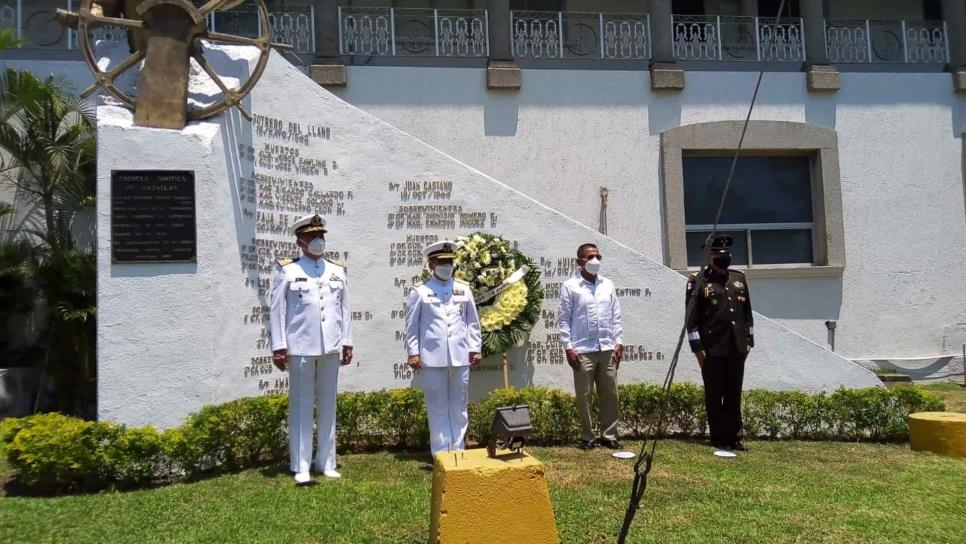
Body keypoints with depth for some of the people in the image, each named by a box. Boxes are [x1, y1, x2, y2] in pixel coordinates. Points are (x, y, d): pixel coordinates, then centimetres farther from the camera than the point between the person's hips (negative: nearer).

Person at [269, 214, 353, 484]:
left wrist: (347, 342, 9)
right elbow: (277, 310, -1)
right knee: (301, 406, 1)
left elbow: (345, 309, 13)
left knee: (328, 406, 9)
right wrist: (279, 347, -5)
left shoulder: (338, 272, 11)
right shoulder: (287, 271, 0)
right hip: (301, 348, -3)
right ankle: (301, 467, 9)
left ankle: (326, 463, 19)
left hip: (331, 348, 4)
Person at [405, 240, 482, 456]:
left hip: (460, 356, 3)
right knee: (437, 406, 2)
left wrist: (475, 349, 7)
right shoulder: (419, 291, 4)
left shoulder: (463, 289, 11)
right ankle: (440, 452, 9)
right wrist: (413, 353, -2)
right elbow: (412, 325, 4)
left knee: (459, 405, 7)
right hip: (432, 357, -2)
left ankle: (457, 450, 16)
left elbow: (473, 322, 13)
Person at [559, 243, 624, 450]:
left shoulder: (608, 285, 12)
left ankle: (609, 435, 17)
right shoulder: (570, 287, -1)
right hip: (582, 351, -4)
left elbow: (616, 316, 13)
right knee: (584, 396, 2)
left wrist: (619, 342, 6)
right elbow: (564, 319, -3)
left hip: (607, 349, 4)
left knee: (610, 394, 6)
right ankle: (587, 437, 13)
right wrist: (568, 347, -8)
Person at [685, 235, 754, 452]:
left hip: (737, 348, 5)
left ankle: (734, 437, 18)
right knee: (714, 396, 4)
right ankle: (719, 439, 12)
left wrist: (749, 341, 11)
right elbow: (692, 317, -8)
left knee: (734, 395, 10)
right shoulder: (697, 281, -4)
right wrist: (697, 347, -11)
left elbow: (747, 312, 16)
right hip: (712, 349, -5)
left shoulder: (739, 278, 13)